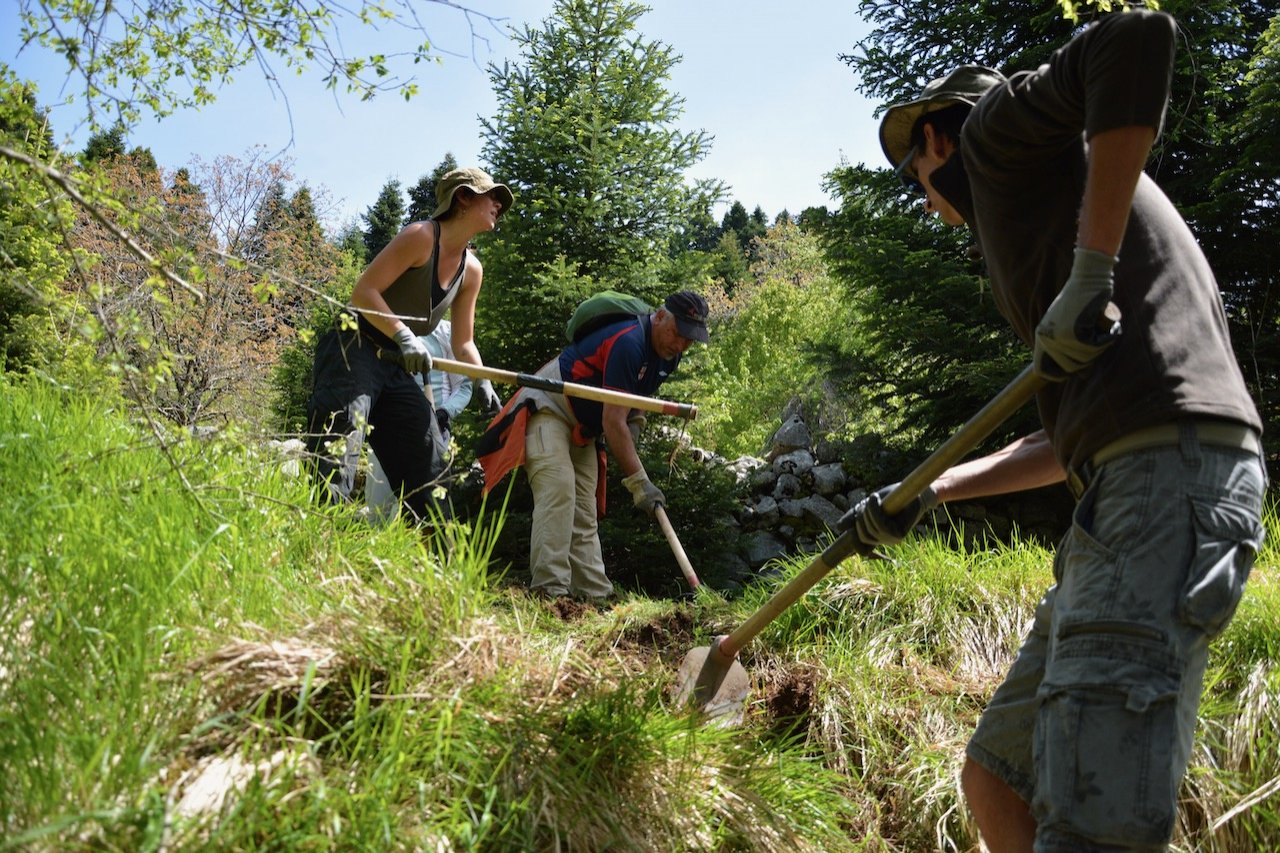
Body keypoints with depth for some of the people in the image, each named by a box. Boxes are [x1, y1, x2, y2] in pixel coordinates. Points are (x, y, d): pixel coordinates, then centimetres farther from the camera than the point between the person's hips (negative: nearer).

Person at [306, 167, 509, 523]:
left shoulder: (472, 270, 12)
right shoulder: (420, 236, -11)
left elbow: (463, 342, 18)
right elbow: (363, 291, -17)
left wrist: (483, 381, 1)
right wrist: (404, 336, -29)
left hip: (395, 369, 9)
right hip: (352, 351, -9)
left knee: (428, 465, 6)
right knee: (335, 465, -24)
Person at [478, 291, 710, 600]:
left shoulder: (667, 356, 1)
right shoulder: (628, 342, -29)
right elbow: (613, 422, -31)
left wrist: (633, 420, -1)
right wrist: (638, 481, -29)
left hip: (583, 431, 9)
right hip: (546, 409, -9)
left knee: (585, 513, 4)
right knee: (558, 489, -26)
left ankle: (595, 595, 2)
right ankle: (549, 588, -30)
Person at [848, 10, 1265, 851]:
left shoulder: (993, 128, 9)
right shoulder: (1038, 209, 33)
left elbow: (1139, 37, -14)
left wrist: (1090, 267, -16)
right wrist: (925, 494, 27)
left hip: (1167, 475, -10)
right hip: (1125, 491, 10)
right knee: (996, 780, 11)